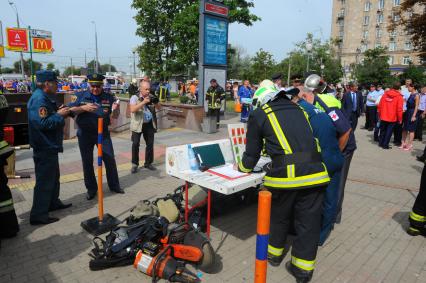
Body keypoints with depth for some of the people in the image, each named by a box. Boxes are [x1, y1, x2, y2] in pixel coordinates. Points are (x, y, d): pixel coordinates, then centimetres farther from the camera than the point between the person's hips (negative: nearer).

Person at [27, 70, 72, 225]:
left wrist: (59, 112, 7)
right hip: (45, 147, -11)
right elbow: (43, 123, -28)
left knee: (53, 177, 22)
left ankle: (53, 202, 38)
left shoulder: (44, 97, 14)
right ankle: (38, 215, 6)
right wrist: (59, 115, -17)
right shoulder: (39, 99, -20)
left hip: (49, 146, 11)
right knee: (44, 181, -3)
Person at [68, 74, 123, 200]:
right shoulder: (80, 96, -3)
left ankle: (114, 185, 23)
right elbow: (71, 111, -6)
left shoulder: (108, 97, -3)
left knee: (110, 159, 6)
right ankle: (91, 189, 23)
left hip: (103, 133, 0)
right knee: (87, 162, 8)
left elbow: (115, 116, -3)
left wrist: (116, 109, -27)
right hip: (85, 134, 0)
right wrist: (83, 108, -23)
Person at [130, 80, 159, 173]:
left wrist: (156, 102, -11)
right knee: (135, 144, -4)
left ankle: (148, 163, 22)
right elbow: (132, 110, -22)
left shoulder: (150, 97, 7)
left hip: (149, 124, 5)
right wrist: (143, 102, -27)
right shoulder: (134, 97, -7)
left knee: (150, 144, 7)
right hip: (138, 125, -4)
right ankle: (134, 164, 10)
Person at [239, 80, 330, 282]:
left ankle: (274, 253, 40)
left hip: (285, 175, -3)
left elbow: (252, 152, 12)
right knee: (308, 221, 13)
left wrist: (242, 167, 32)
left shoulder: (259, 114, 7)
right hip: (315, 172, 4)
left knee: (279, 216, 19)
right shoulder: (297, 109, 19)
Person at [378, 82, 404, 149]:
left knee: (382, 130, 17)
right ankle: (385, 145, 8)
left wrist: (380, 114, 14)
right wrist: (400, 119, -2)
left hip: (383, 117, 3)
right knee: (389, 132, 5)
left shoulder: (385, 94, 0)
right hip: (392, 118, -3)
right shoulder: (399, 96, -10)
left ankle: (381, 143, 27)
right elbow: (399, 109, -11)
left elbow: (380, 105, 3)